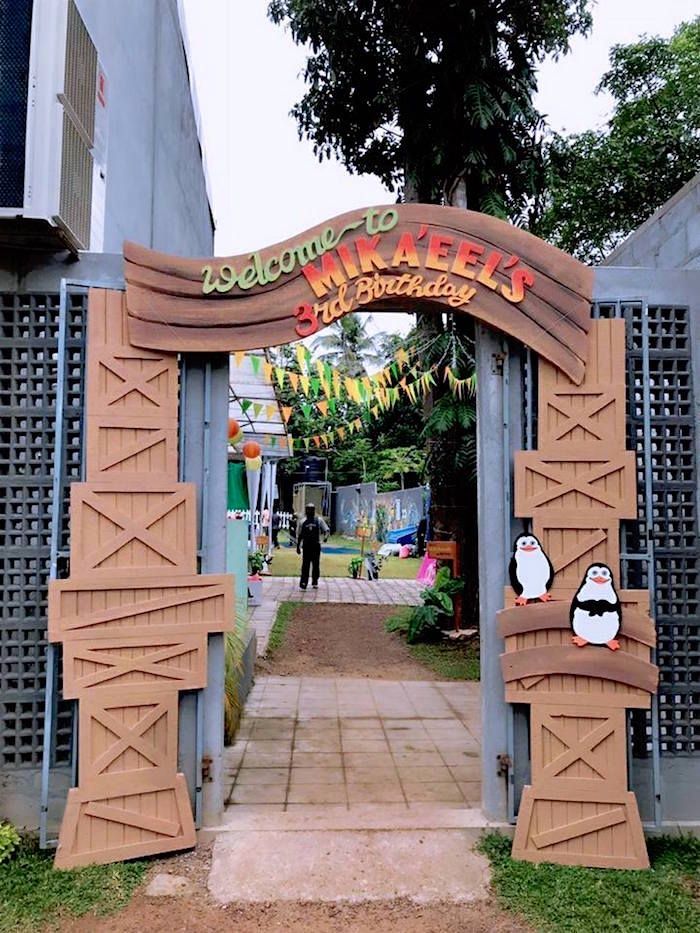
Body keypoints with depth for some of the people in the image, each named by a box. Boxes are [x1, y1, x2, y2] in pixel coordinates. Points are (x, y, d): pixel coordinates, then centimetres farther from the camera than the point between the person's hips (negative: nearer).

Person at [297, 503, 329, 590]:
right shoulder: (303, 522, 8)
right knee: (305, 565, -5)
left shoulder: (319, 520, 4)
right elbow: (299, 535, 13)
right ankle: (303, 583, -6)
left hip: (316, 545, 0)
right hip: (306, 545, 0)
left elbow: (326, 530, 1)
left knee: (316, 565, 5)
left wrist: (325, 536, -22)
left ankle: (315, 582, 15)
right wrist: (298, 546, 10)